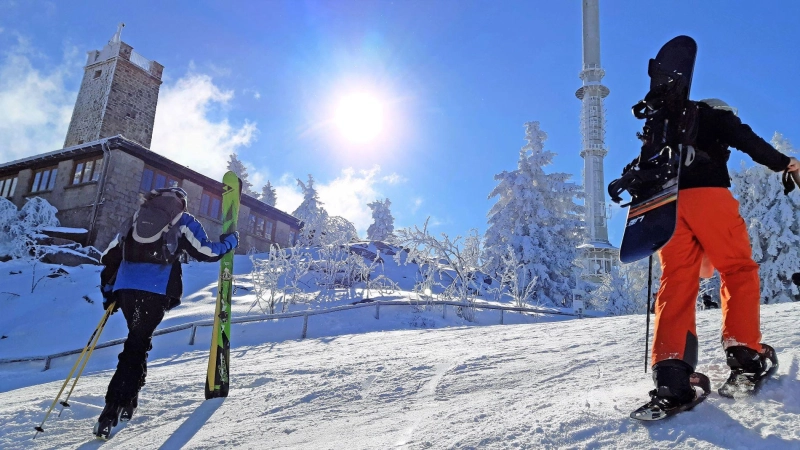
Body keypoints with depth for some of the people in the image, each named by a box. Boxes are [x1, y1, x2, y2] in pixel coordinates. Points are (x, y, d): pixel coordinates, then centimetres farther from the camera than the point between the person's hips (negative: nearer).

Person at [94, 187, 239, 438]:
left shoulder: (137, 219, 26)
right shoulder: (183, 221, 12)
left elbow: (110, 256, 24)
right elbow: (206, 252, 8)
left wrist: (108, 291, 30)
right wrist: (229, 241, 25)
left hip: (125, 288, 5)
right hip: (155, 291, -5)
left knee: (138, 340, 22)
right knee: (137, 345, -3)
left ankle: (127, 403, 21)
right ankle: (111, 410, -13)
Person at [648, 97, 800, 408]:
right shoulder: (713, 112, 21)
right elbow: (744, 138, 3)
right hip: (708, 195, -4)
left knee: (676, 282, -4)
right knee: (738, 269, 8)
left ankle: (669, 368, -18)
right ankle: (744, 349, -2)